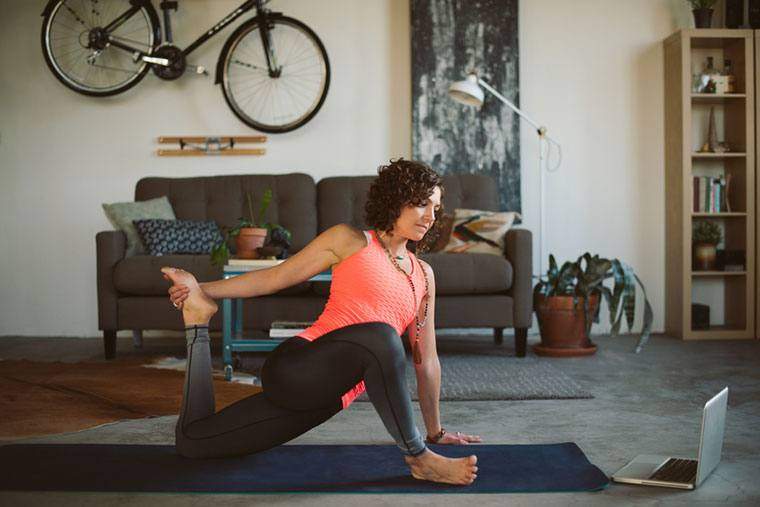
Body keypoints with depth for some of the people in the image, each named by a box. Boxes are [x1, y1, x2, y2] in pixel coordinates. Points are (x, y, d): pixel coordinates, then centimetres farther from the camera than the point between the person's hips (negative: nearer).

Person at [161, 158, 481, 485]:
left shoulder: (423, 275, 16)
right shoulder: (350, 240, 3)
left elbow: (426, 359, 21)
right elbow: (275, 277, 7)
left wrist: (435, 430, 24)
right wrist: (202, 289, 1)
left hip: (328, 398, 5)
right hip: (296, 365, -5)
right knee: (379, 335, -35)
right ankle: (418, 458, -17)